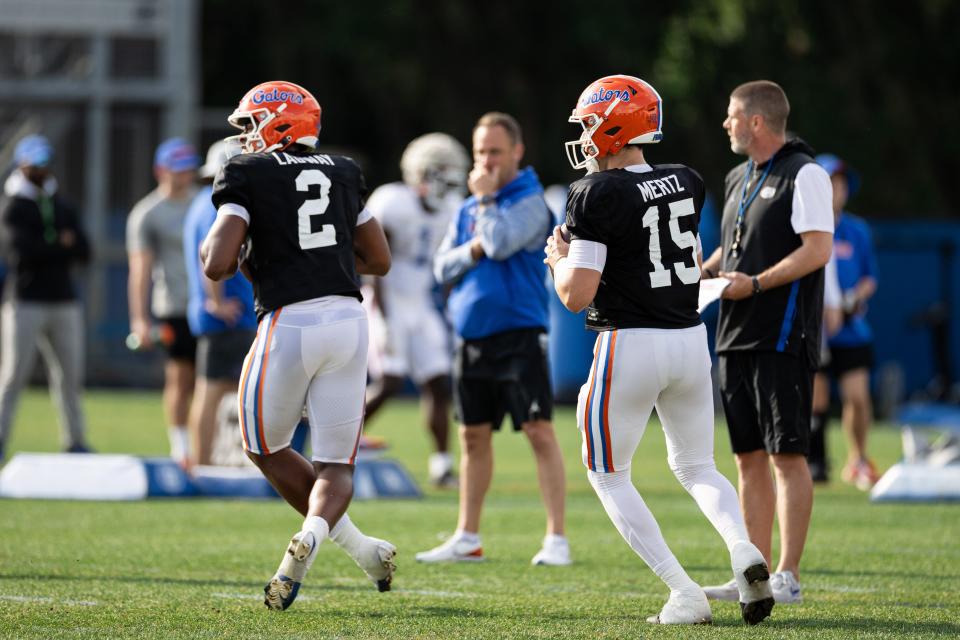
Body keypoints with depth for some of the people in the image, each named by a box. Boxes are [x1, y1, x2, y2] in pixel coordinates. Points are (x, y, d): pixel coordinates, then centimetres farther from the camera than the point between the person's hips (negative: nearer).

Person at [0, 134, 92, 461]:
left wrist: (45, 249, -10)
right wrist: (61, 245, -7)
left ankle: (75, 441, 11)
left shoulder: (63, 208, 16)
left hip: (64, 302, 5)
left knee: (70, 374, 6)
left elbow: (83, 252, 5)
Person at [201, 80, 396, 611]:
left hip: (289, 324, -4)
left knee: (266, 448, 18)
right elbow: (380, 261, 22)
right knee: (336, 463, 9)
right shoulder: (341, 174, 16)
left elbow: (217, 265, -11)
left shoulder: (246, 176, 0)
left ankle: (358, 547, 9)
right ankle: (312, 534, -23)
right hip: (348, 320, 4)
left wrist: (213, 250, 12)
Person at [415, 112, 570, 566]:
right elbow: (443, 267, 11)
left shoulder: (530, 202, -6)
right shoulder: (468, 209, 15)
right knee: (473, 436, 11)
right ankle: (467, 538, 18)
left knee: (539, 431, -10)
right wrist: (473, 251, -8)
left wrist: (485, 198, -8)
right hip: (472, 337, 7)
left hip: (518, 334, -7)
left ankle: (556, 537, -10)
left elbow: (499, 244, -22)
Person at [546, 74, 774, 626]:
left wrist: (560, 259, 3)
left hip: (630, 344, -6)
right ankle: (744, 548, -8)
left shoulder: (597, 195, -14)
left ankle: (685, 594, 0)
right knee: (697, 465, 22)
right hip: (692, 338, 6)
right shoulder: (687, 184, 6)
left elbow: (577, 295, -16)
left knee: (609, 475, 11)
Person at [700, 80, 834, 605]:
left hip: (783, 339, -8)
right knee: (749, 457, 8)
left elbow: (817, 249, -16)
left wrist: (755, 284, -21)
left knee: (786, 454, -7)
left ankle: (788, 577, -7)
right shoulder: (739, 179, 18)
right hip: (735, 336, 8)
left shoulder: (803, 175, -8)